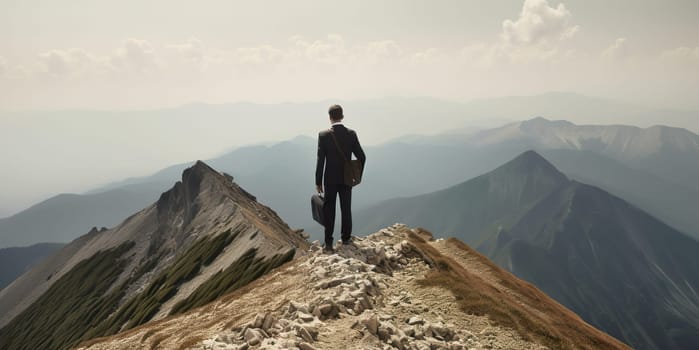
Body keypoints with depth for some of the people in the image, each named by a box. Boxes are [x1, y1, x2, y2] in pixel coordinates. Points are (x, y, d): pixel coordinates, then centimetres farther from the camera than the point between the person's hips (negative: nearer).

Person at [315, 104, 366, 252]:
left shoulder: (323, 135, -12)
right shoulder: (351, 134, -6)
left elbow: (320, 161, -11)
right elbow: (361, 157, -3)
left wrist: (318, 182, -4)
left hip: (330, 179, -2)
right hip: (347, 179, 2)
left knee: (329, 210, 7)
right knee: (346, 208, 15)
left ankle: (328, 243, 7)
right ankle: (346, 238, 26)